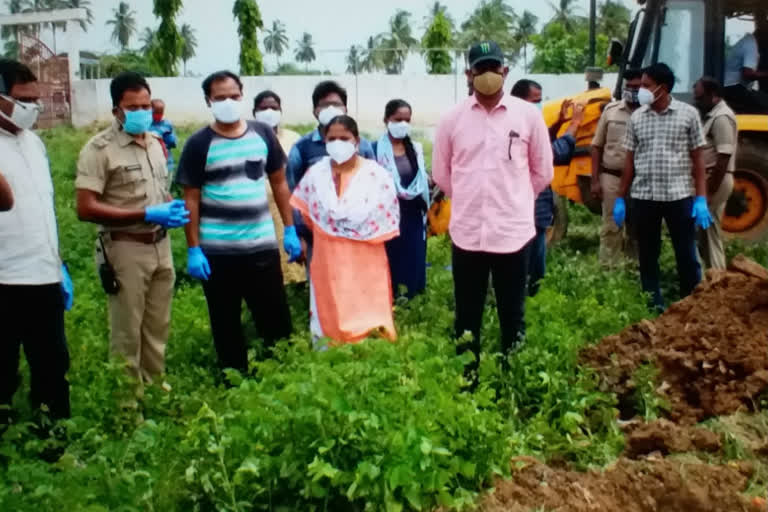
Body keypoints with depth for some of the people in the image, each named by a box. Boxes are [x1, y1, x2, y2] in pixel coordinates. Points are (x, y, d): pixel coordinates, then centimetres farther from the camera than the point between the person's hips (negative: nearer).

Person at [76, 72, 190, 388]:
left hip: (161, 246, 7)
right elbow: (86, 209, -18)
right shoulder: (100, 148, -12)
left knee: (157, 329, 16)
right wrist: (146, 215, -22)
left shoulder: (156, 143, 10)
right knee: (128, 335, 4)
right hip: (126, 249, -6)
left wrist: (174, 208, -1)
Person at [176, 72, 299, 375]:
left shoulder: (263, 135, 3)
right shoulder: (199, 144, -5)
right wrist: (193, 250, -9)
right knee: (226, 323, 10)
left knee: (276, 317, 10)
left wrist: (290, 229, 7)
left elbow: (279, 183, 11)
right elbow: (191, 199, -4)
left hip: (262, 244, 2)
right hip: (217, 250, -2)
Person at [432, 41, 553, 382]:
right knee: (466, 319, 10)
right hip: (467, 233, 1)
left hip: (513, 232, -1)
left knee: (513, 317, 9)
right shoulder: (452, 118, 0)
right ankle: (467, 381, 23)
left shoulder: (528, 115, -1)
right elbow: (441, 173, 11)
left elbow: (542, 172, 8)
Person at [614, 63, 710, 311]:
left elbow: (697, 159, 0)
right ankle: (654, 308, 20)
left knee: (687, 256, 4)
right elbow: (630, 161, 8)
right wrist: (620, 198, 6)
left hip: (679, 196, -2)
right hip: (644, 197, 3)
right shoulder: (637, 117, 4)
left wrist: (701, 199, -6)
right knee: (648, 257, 9)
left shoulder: (688, 114, -2)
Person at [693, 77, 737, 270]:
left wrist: (710, 190, -22)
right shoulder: (712, 115, 14)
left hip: (715, 180, -10)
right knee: (706, 230, 14)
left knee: (710, 231, -5)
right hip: (708, 178, 10)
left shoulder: (722, 117, -17)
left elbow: (723, 159, -22)